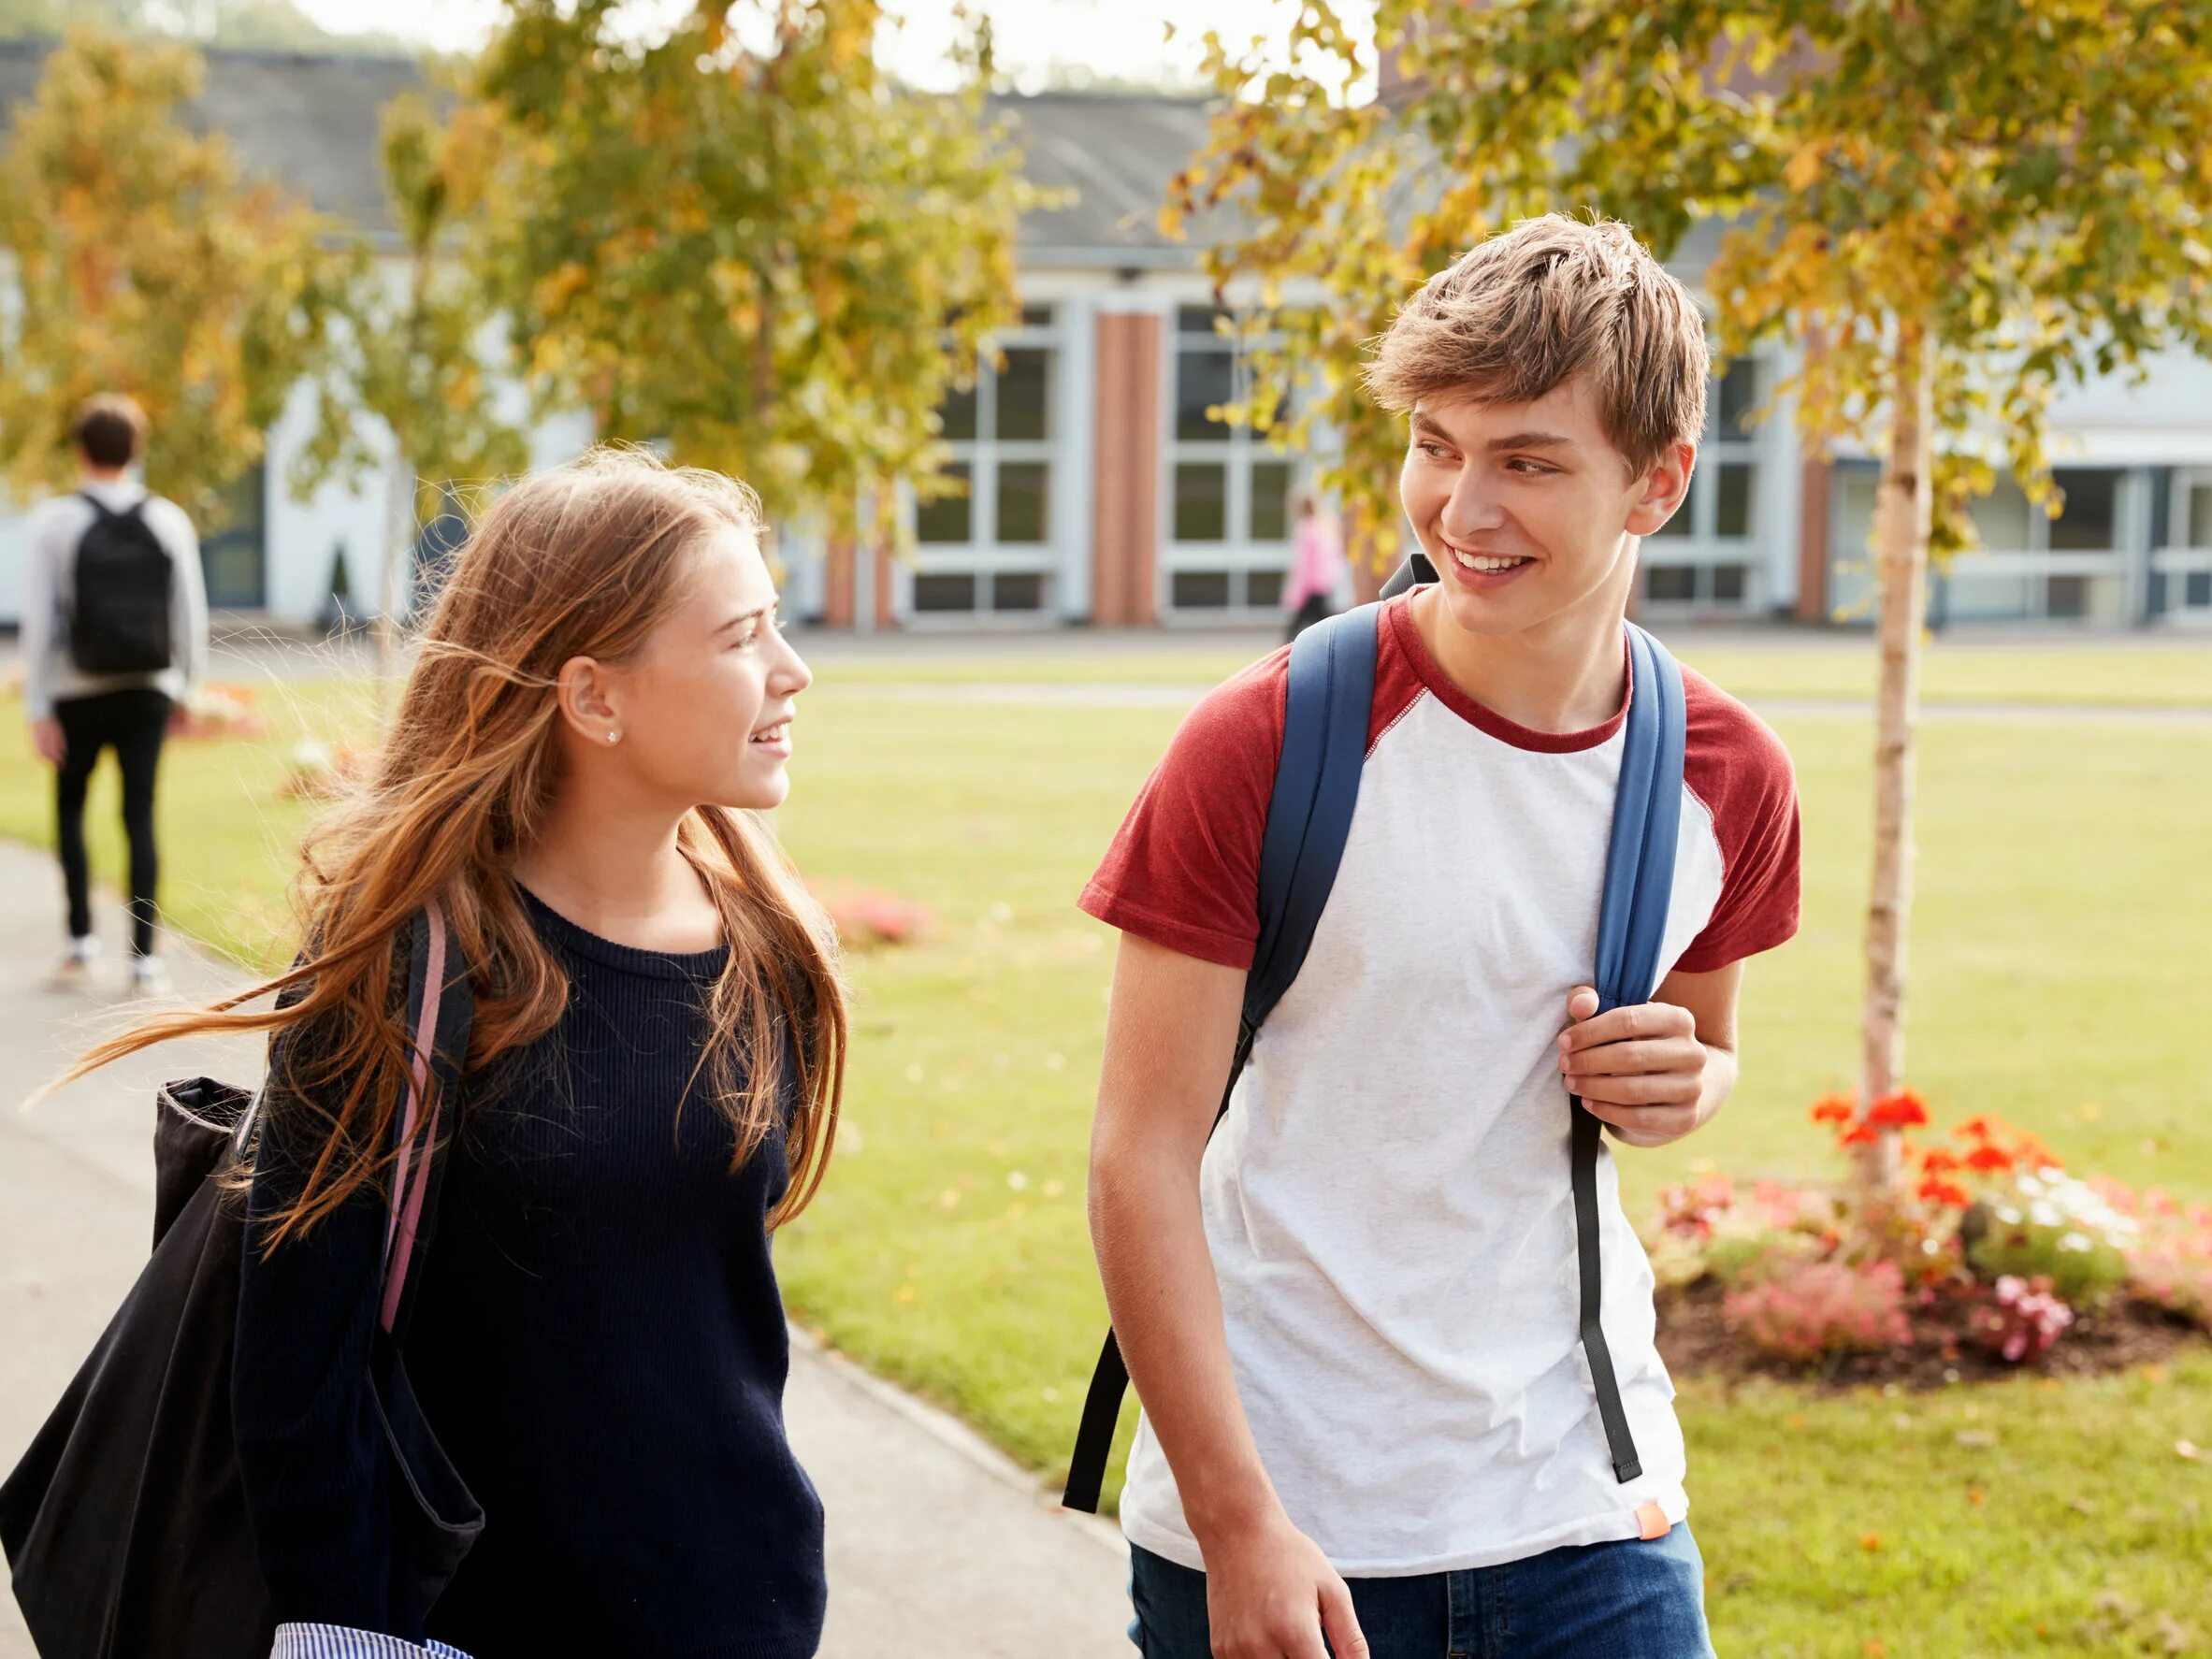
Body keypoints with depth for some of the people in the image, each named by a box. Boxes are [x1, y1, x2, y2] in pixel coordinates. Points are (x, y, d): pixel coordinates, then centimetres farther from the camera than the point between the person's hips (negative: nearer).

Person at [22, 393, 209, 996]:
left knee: (70, 807, 17)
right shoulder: (169, 521, -1)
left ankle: (81, 935, 9)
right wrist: (185, 691, 14)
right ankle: (145, 956, -2)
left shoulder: (56, 520, -6)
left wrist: (38, 709, -6)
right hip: (148, 692, 1)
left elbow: (39, 621, -9)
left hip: (80, 694, -1)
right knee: (141, 817, 3)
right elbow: (191, 616, 1)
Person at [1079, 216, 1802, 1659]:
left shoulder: (1731, 779, -1)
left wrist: (1680, 1086, -6)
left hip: (1587, 1508, 3)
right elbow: (1142, 1154, -11)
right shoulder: (1267, 744, -12)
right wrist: (1237, 1525, -16)